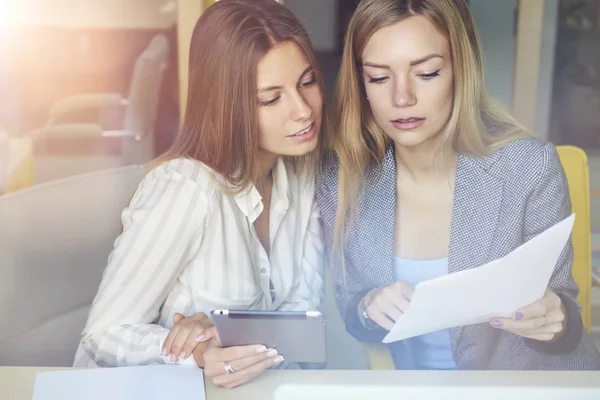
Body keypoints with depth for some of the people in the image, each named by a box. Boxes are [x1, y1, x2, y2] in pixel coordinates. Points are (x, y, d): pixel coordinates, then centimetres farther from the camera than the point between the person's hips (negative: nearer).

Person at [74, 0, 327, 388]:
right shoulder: (184, 188, -22)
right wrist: (200, 356, -33)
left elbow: (303, 304, -5)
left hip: (248, 385, 4)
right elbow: (104, 335, -16)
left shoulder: (303, 174, -3)